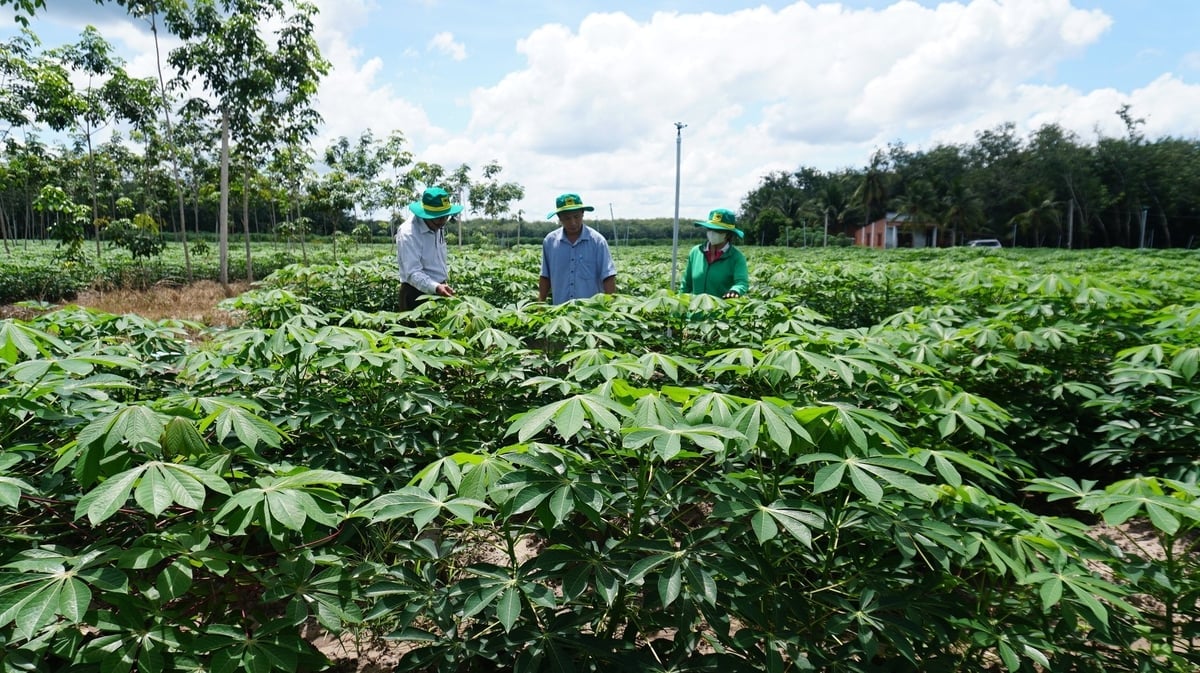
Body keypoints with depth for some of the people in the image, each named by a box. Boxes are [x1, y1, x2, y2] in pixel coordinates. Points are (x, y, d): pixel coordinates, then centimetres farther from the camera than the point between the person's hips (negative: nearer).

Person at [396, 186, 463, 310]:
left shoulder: (437, 228, 7)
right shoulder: (408, 234, -20)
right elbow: (413, 273, -27)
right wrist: (436, 287, -42)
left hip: (438, 291, 8)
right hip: (417, 295, -8)